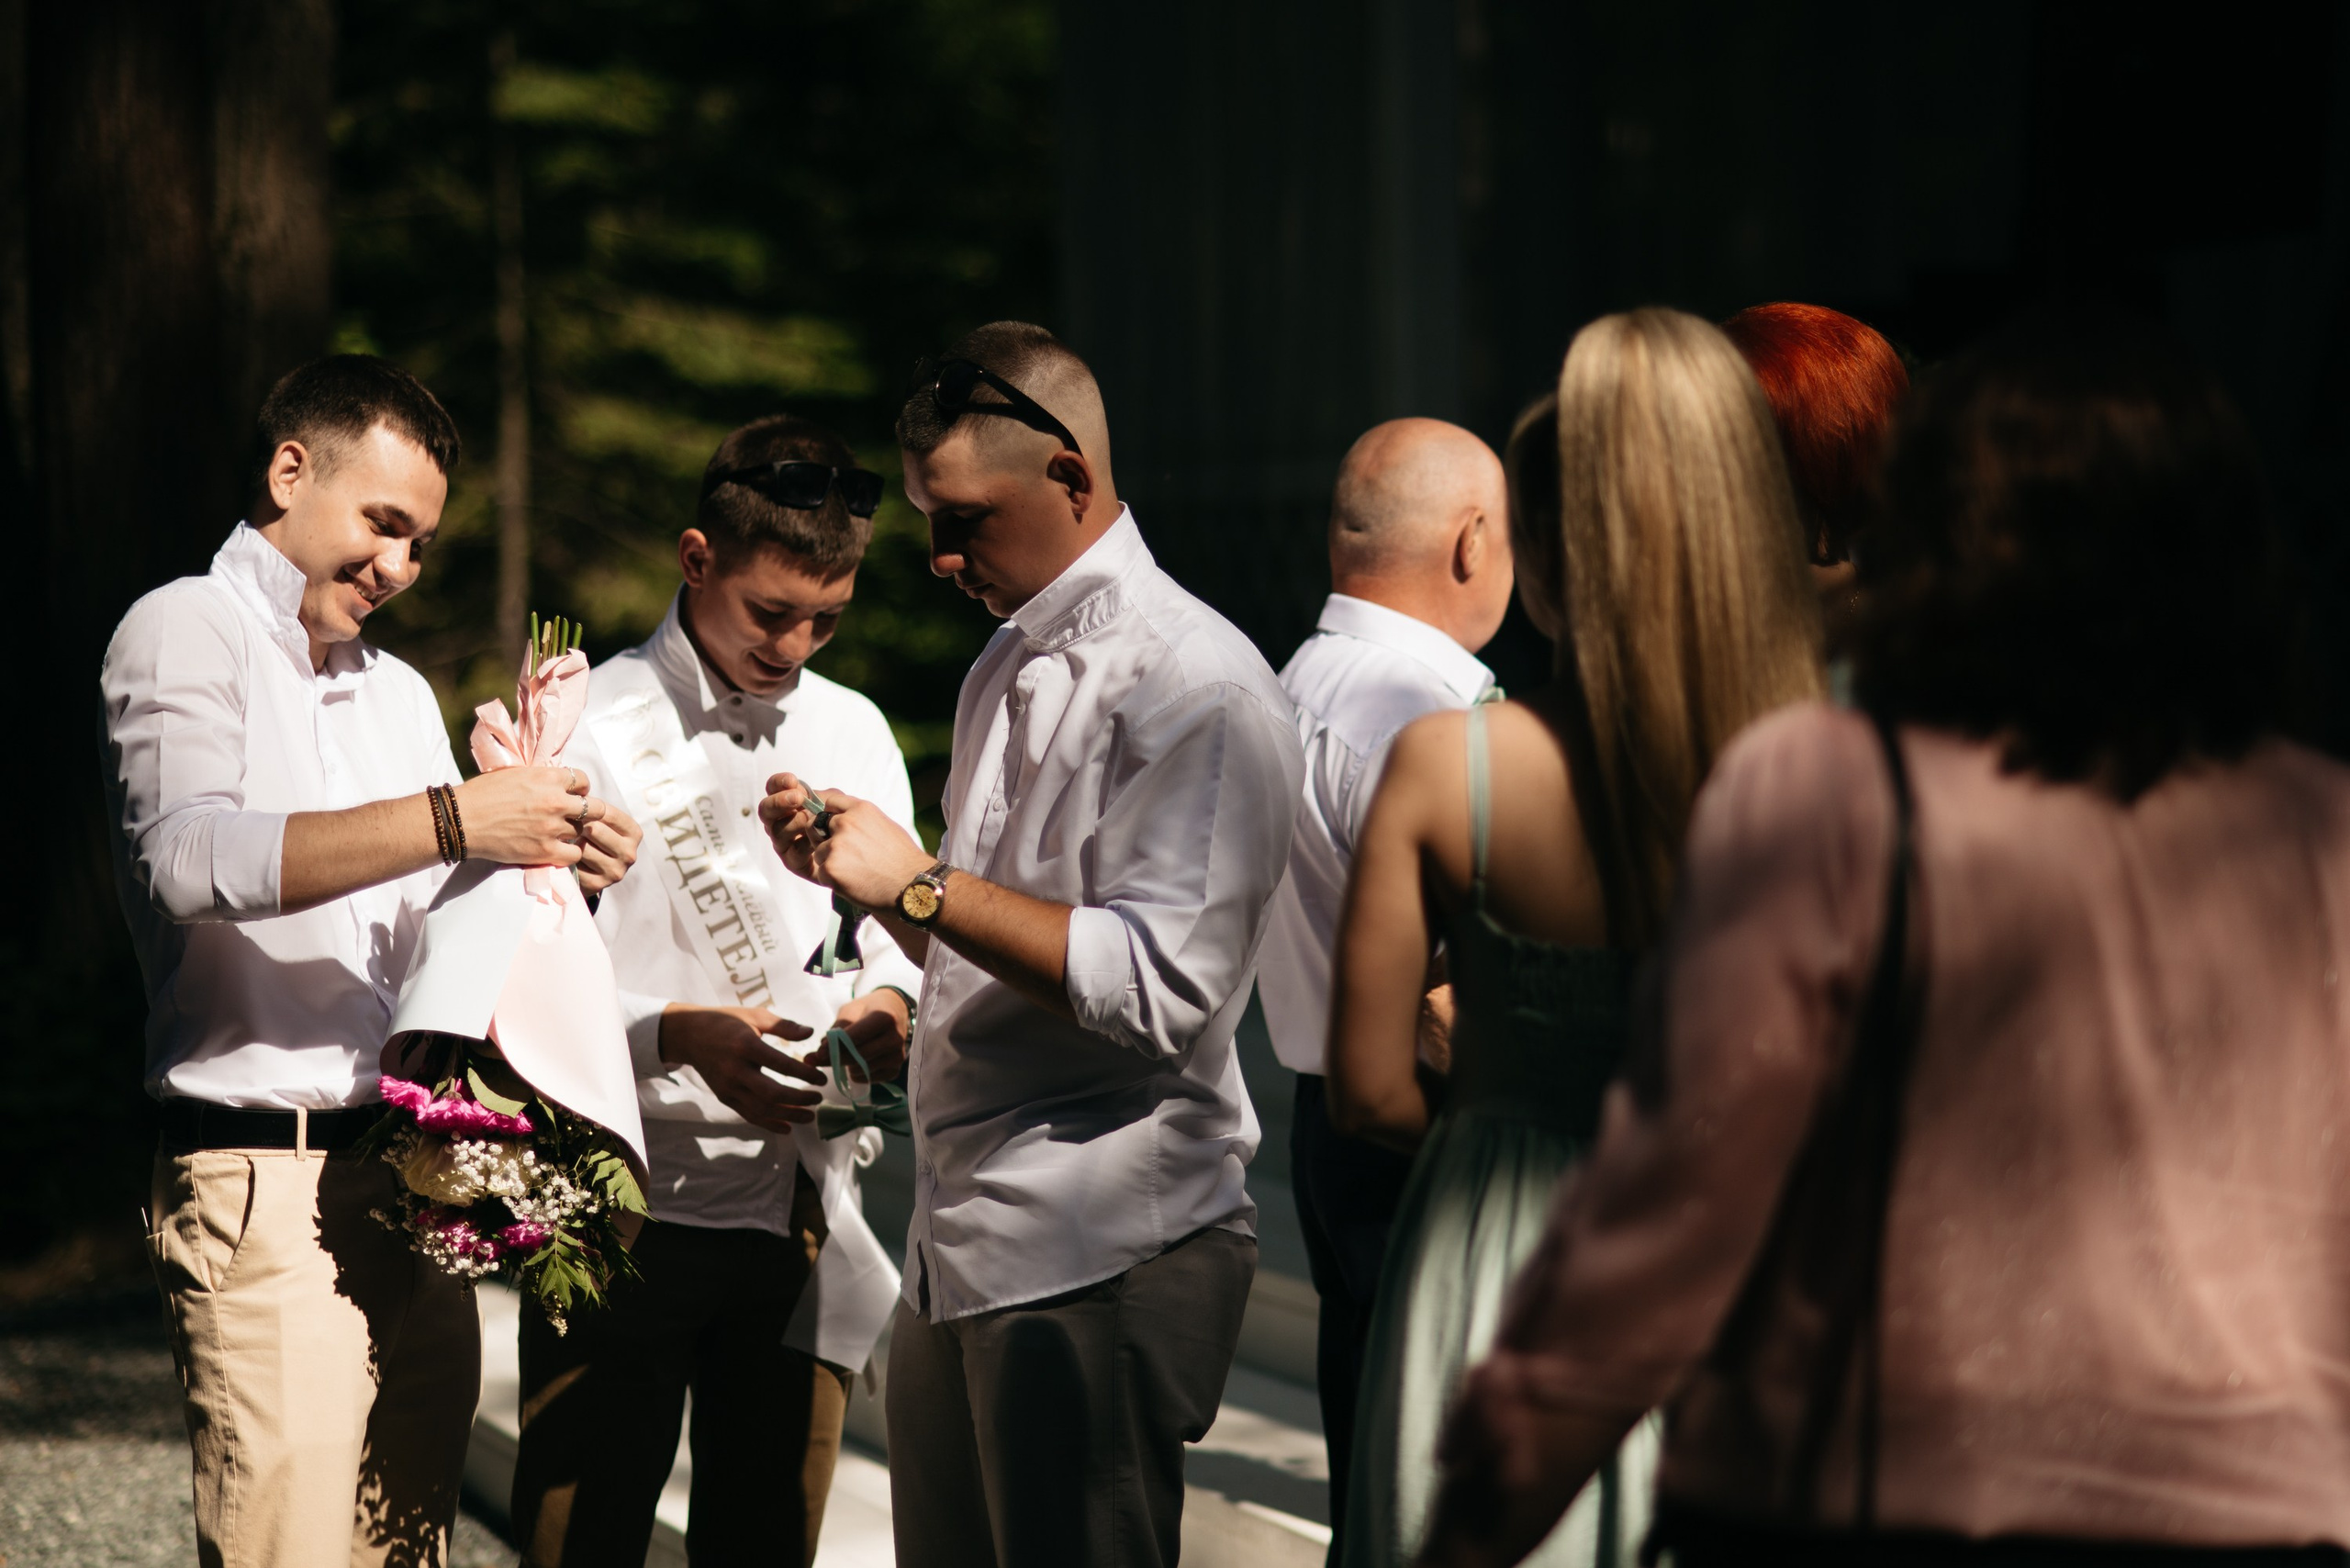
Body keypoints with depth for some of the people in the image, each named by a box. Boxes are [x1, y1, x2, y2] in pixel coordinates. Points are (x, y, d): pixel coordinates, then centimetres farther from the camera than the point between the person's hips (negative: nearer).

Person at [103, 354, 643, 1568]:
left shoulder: (398, 692, 24)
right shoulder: (186, 633, 0)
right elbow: (190, 856, -19)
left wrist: (556, 872, 3)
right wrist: (450, 819, -23)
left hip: (419, 1181, 7)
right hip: (264, 1183, -7)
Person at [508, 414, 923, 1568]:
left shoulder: (853, 732, 14)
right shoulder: (589, 729, -4)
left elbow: (899, 924, 20)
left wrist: (887, 1002, -3)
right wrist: (679, 1036, -21)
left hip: (801, 1218, 5)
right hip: (624, 1215, -5)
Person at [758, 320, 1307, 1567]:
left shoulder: (1194, 688, -12)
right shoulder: (1005, 672, 18)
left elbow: (1157, 988, -22)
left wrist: (923, 885, -17)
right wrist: (861, 872, 7)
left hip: (1102, 1262, -9)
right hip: (960, 1241, 9)